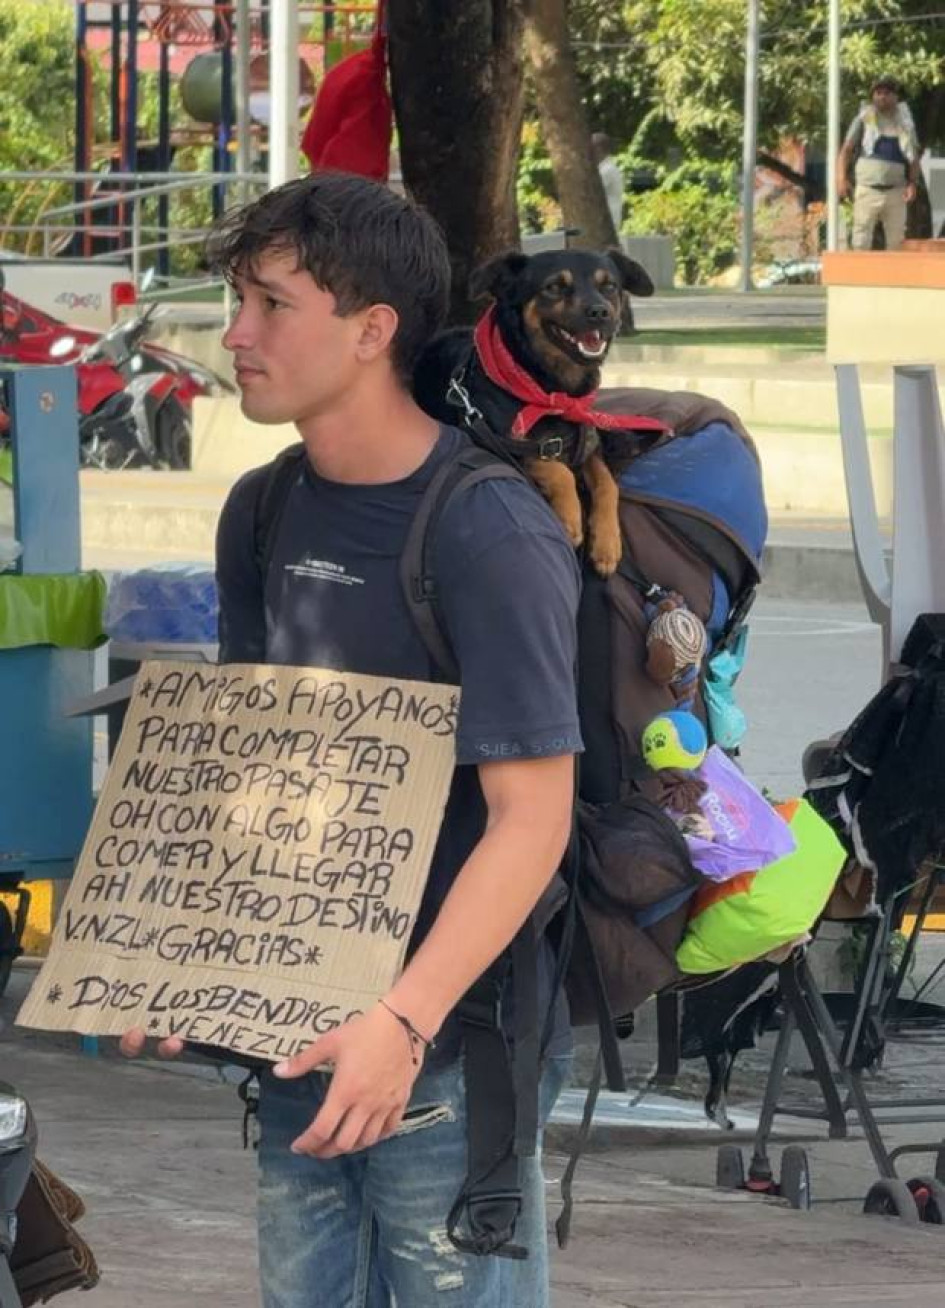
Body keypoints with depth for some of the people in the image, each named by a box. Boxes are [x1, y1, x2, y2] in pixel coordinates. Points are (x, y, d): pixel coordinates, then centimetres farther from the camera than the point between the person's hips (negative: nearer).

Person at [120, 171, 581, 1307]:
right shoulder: (263, 513, 8)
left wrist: (405, 1022, -27)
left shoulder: (493, 534, -16)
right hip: (299, 1044, 7)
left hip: (449, 1061, -7)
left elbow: (531, 815, -19)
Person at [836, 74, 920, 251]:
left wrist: (912, 183, -4)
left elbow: (914, 157, 13)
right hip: (867, 189, -2)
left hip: (895, 192, 2)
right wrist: (841, 178, -13)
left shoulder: (905, 122, 9)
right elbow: (846, 150, 1)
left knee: (896, 242, 5)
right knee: (861, 242, -5)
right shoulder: (864, 119, 3)